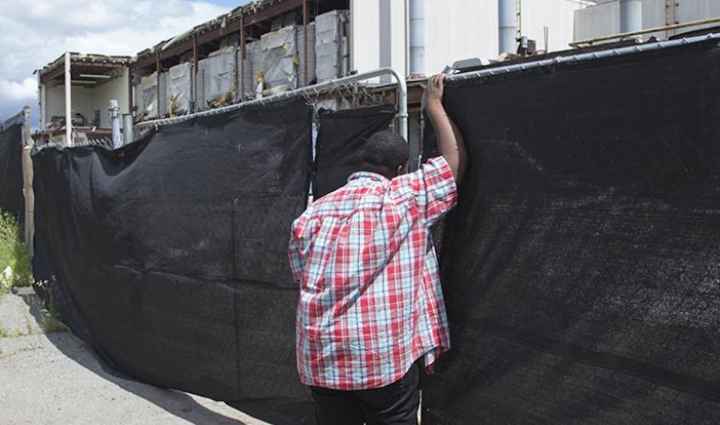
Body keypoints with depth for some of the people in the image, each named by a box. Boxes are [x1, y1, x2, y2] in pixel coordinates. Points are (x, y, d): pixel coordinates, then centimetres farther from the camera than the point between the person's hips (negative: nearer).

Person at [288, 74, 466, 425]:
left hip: (322, 360, 4)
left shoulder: (313, 213, 7)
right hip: (388, 357, -4)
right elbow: (455, 160, 5)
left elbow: (302, 278, 14)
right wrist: (435, 105, 15)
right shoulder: (405, 197, -5)